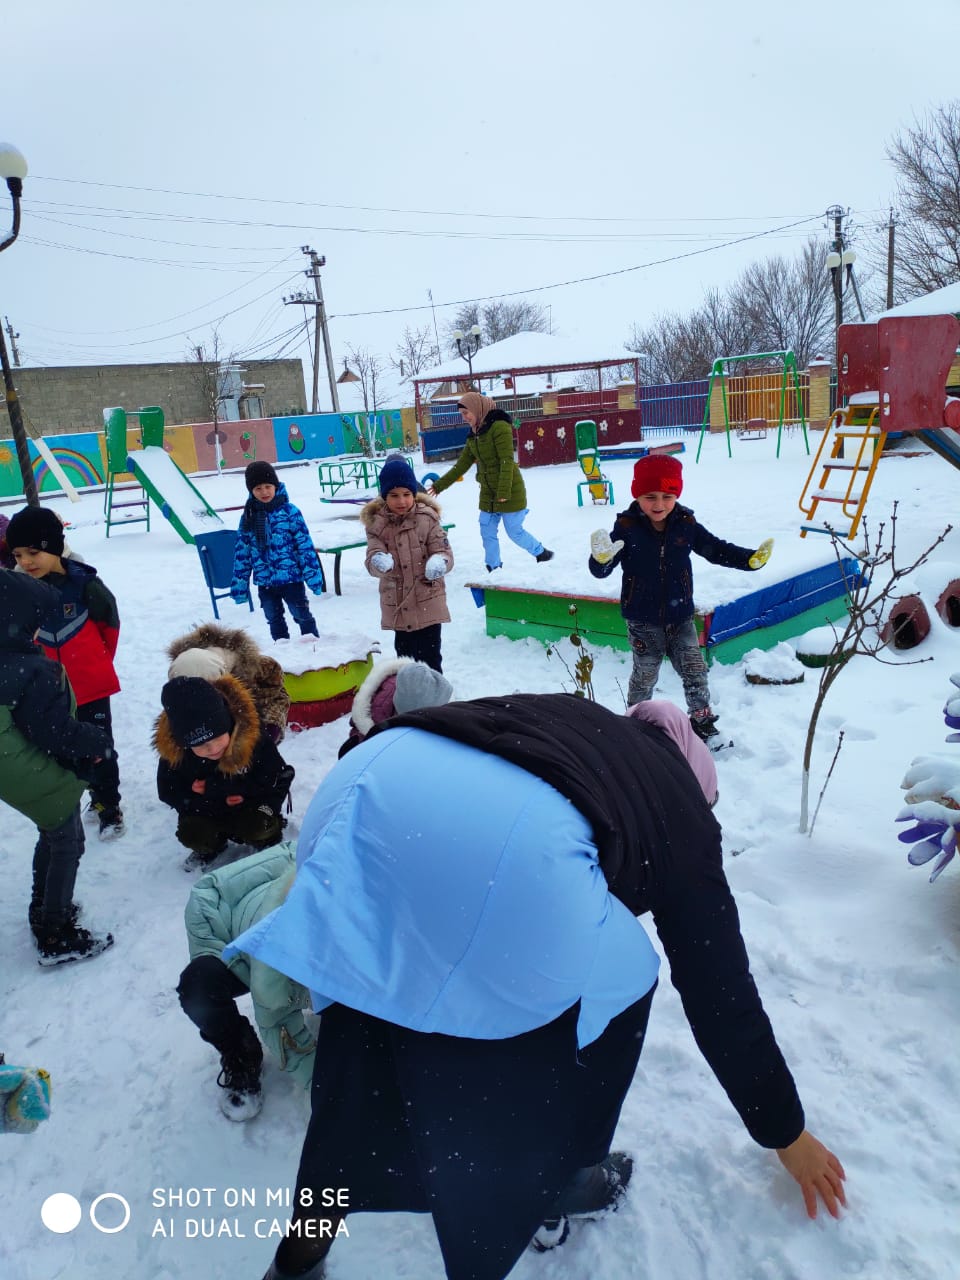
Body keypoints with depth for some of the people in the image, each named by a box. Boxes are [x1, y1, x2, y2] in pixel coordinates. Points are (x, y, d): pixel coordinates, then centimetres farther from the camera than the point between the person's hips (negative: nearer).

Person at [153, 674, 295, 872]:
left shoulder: (251, 736, -32)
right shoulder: (173, 751, -25)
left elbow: (280, 777, -24)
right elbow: (169, 793, -11)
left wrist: (214, 787, -28)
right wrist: (218, 802, -22)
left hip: (252, 802, -2)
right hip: (208, 809, 2)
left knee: (256, 827, -30)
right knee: (192, 835, -24)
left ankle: (268, 841, 7)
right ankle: (212, 845, 13)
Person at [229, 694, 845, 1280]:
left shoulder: (568, 727, 38)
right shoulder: (677, 808, 26)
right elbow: (720, 992, 31)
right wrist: (787, 1131, 45)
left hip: (362, 794, 7)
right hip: (503, 839, -6)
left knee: (366, 994, 30)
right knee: (619, 980, 24)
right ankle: (547, 1180, 40)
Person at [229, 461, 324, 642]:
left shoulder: (289, 512, -8)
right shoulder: (249, 517, 3)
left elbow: (305, 545, -7)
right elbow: (242, 552, 7)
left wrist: (313, 575, -10)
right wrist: (239, 583, 6)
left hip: (291, 577, -4)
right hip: (264, 582, 4)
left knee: (302, 615, 7)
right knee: (274, 620, 17)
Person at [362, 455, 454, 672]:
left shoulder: (427, 518, -7)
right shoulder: (376, 523, -3)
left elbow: (444, 551, -8)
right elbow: (373, 555, -12)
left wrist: (439, 562, -32)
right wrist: (378, 562, -37)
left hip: (428, 602, -2)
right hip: (397, 605, 2)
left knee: (430, 654, 1)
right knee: (405, 653, 14)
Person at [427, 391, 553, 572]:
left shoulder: (499, 427, -15)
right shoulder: (474, 435, 10)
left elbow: (507, 461, -22)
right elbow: (462, 465, 14)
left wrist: (504, 492, -29)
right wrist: (439, 485, 11)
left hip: (510, 493, -8)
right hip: (488, 494, 8)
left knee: (515, 532, 1)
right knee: (487, 533, 7)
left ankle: (542, 553, 24)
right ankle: (494, 569, 20)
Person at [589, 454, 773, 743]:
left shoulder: (686, 524, -5)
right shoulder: (626, 528, -14)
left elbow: (716, 550, 5)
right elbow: (601, 571, -18)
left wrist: (751, 558, -8)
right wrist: (602, 557, -42)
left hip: (680, 617, 3)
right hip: (643, 621, -3)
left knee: (695, 672, 9)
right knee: (644, 675, 12)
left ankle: (703, 722, 27)